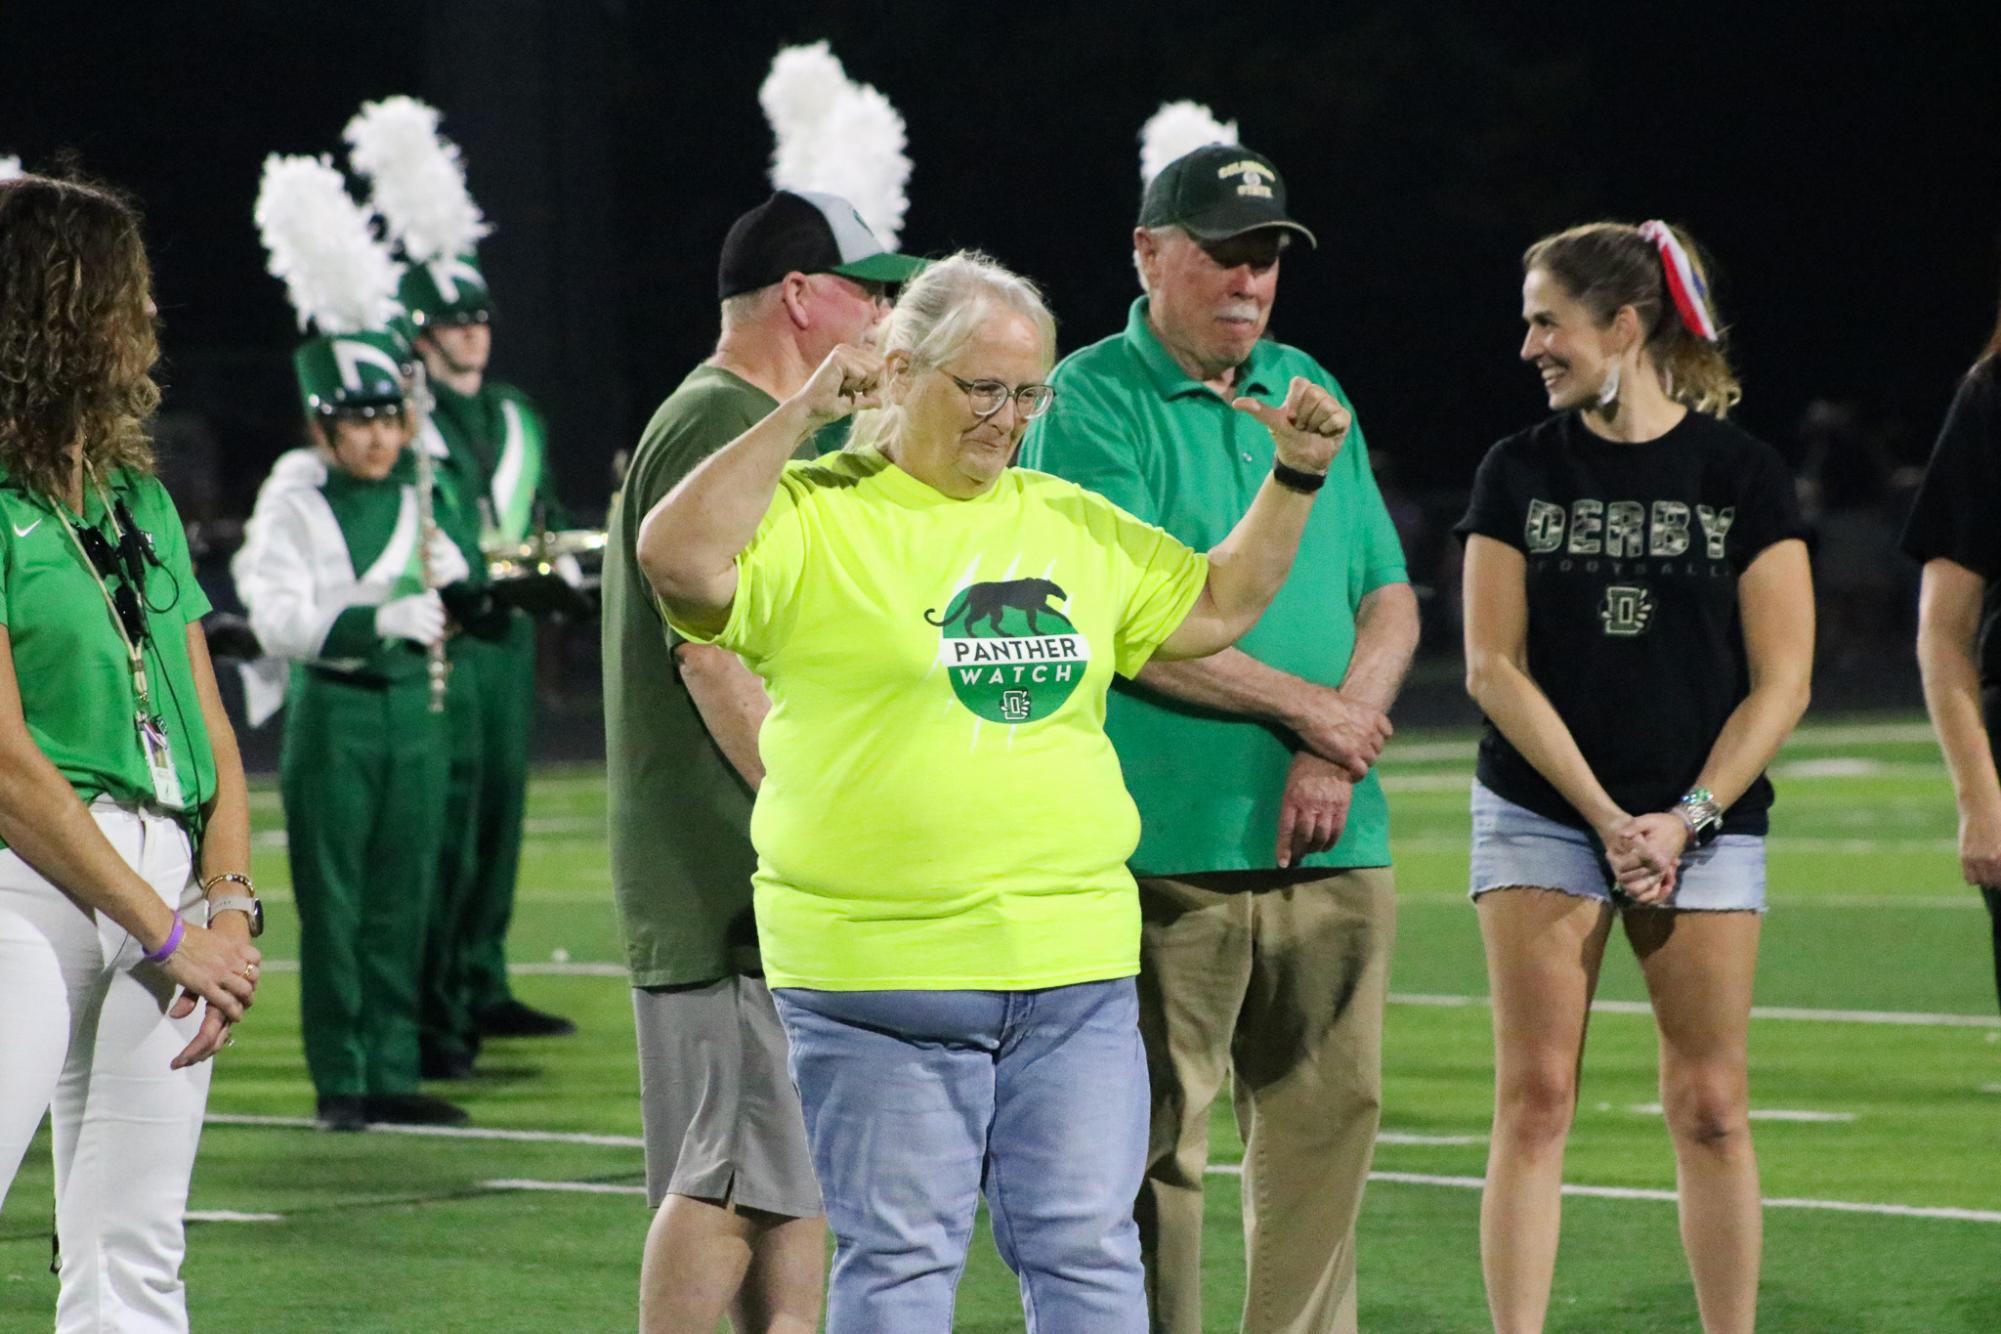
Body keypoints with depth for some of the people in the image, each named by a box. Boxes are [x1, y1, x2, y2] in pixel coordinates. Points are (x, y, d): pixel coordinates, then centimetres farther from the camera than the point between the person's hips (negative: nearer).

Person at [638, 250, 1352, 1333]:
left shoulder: (1071, 523, 16)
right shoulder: (814, 516, -2)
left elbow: (1216, 607, 26)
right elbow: (678, 560, -20)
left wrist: (1294, 478, 14)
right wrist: (798, 418, -18)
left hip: (1074, 972, 5)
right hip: (877, 974, -5)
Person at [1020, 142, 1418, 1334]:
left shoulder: (1310, 391, 16)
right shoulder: (1091, 403, -4)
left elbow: (1390, 600, 14)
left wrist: (1345, 733, -5)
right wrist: (1305, 706, -8)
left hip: (1330, 840, 6)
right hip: (1167, 843, -6)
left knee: (1327, 1123, 6)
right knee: (1154, 1143, -4)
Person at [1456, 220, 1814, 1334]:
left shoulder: (1744, 475, 0)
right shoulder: (1520, 473, 3)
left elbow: (1781, 682, -1)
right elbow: (1494, 667, -1)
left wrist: (1686, 816, -11)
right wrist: (1604, 815, -11)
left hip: (1707, 820, -1)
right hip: (1541, 814, 1)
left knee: (1711, 1107, 0)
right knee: (1535, 1101, -5)